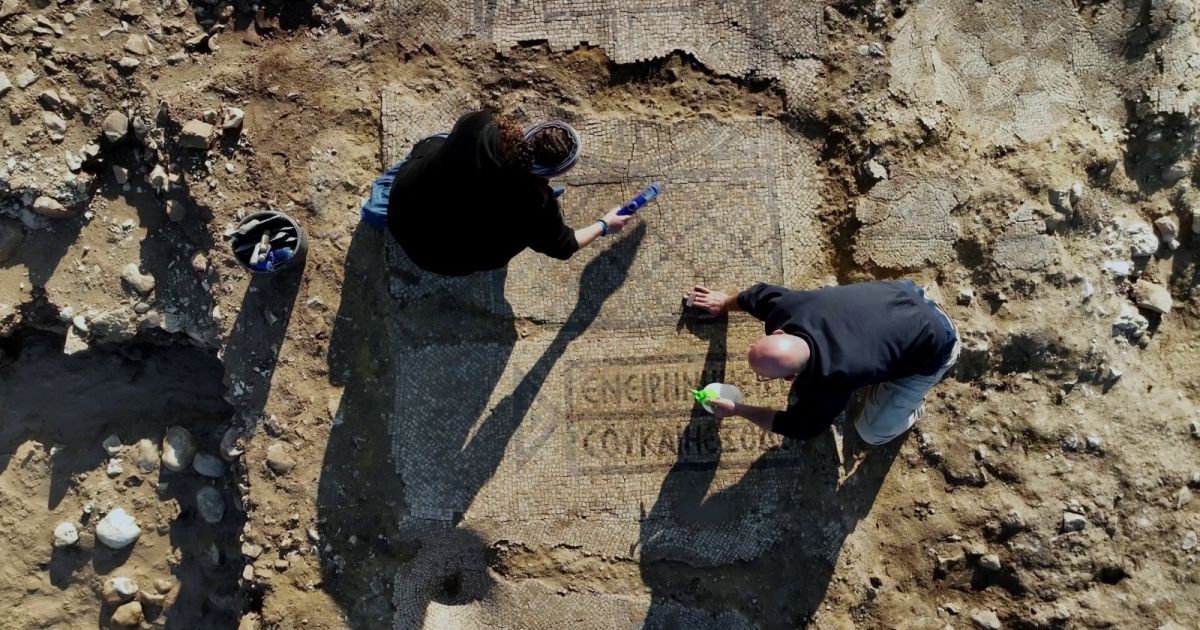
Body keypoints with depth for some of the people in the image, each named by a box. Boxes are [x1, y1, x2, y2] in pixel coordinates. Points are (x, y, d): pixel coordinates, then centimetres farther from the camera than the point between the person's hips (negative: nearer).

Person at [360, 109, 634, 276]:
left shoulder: (479, 125, -22)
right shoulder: (537, 204, -28)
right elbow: (562, 246, -7)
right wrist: (604, 225, 9)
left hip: (402, 206, 3)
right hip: (443, 259, -3)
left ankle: (382, 205, 30)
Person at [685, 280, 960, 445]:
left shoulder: (829, 383, -40)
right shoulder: (786, 307, -26)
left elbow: (799, 427, -19)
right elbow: (760, 292, 0)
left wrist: (736, 410, -12)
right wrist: (725, 303, 20)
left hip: (931, 346, -6)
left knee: (873, 433, -2)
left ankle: (911, 404, 25)